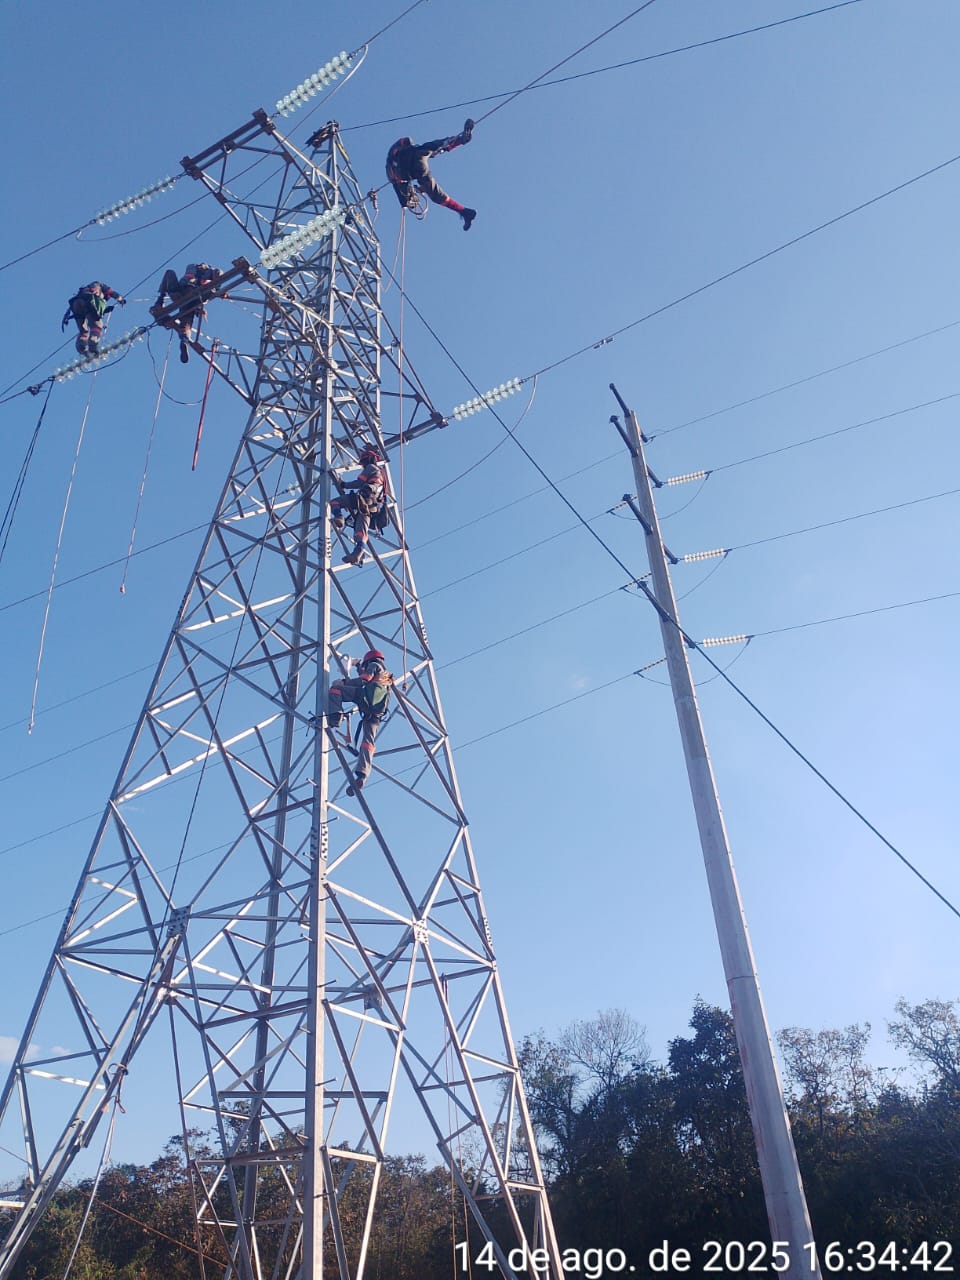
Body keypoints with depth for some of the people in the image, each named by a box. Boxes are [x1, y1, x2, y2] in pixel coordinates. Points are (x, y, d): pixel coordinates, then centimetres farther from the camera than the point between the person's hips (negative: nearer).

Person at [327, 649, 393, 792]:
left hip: (368, 696, -7)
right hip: (377, 713, 7)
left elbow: (363, 681, 1)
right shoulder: (388, 677, 42)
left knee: (335, 687, 1)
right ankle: (362, 775, -17)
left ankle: (334, 716, -23)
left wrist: (342, 682, 10)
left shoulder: (374, 665, 17)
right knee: (368, 741, -2)